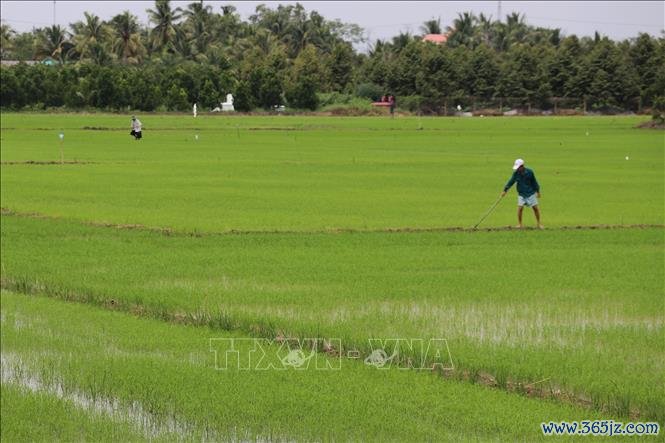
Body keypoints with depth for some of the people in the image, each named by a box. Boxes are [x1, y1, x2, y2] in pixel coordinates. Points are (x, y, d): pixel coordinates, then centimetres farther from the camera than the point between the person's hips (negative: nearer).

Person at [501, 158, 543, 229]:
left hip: (531, 193, -1)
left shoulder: (529, 172, -9)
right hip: (521, 194, 1)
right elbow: (511, 182, -6)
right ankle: (519, 224, 3)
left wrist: (538, 191, 7)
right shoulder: (516, 173, -6)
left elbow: (534, 182, 1)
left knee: (535, 207, -1)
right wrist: (505, 190, -14)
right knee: (520, 207, -12)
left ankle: (539, 224, 13)